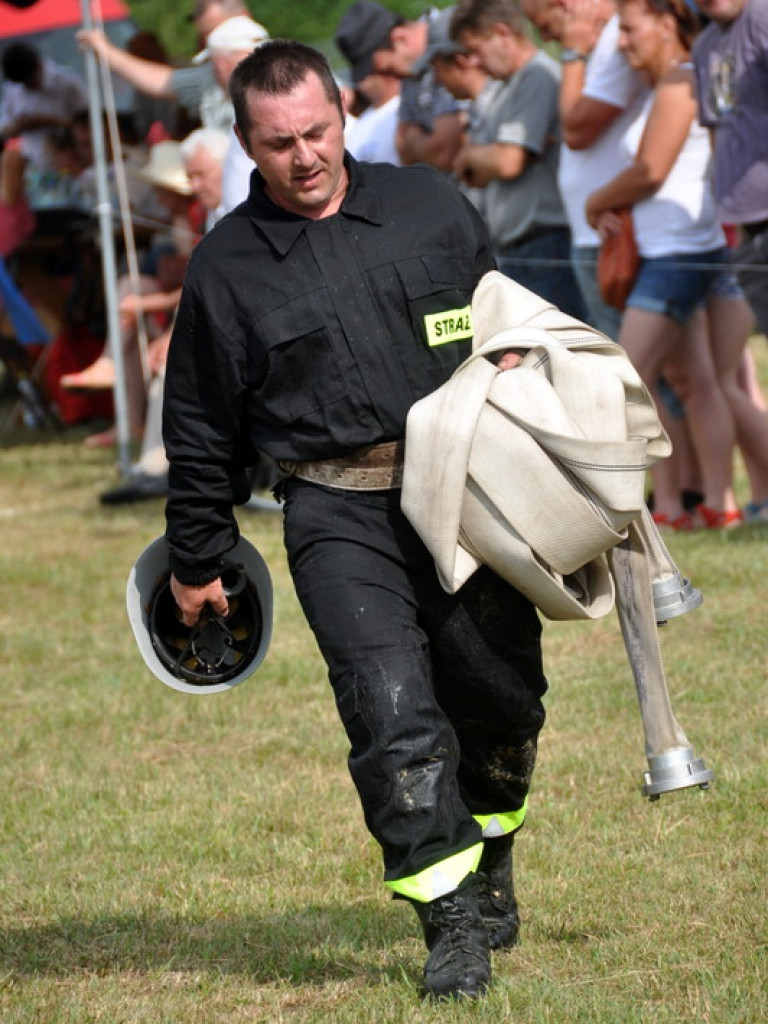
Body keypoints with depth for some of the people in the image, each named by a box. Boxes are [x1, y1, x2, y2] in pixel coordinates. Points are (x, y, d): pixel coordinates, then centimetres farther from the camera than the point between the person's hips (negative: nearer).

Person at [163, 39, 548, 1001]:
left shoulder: (429, 204, 7)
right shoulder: (225, 266, 3)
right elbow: (201, 431, 11)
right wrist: (197, 561, 15)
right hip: (339, 518, -2)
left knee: (499, 698, 6)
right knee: (392, 710, -17)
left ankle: (488, 861, 34)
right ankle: (454, 921, -10)